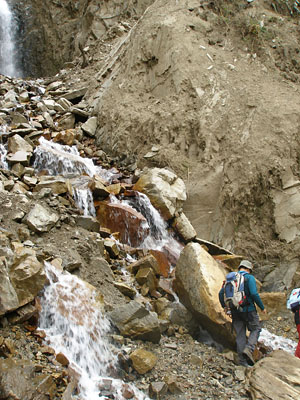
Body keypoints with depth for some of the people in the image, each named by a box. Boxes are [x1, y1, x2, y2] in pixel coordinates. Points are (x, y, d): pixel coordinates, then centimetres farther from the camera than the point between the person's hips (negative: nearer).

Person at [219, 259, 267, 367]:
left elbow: (221, 293, 10)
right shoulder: (249, 278, -7)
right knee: (256, 329, 12)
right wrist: (262, 307, -7)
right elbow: (254, 294, -18)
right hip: (248, 309, -5)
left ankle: (242, 359, 8)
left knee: (240, 334, 10)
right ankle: (249, 349, -9)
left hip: (235, 311, 5)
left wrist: (224, 306, 22)